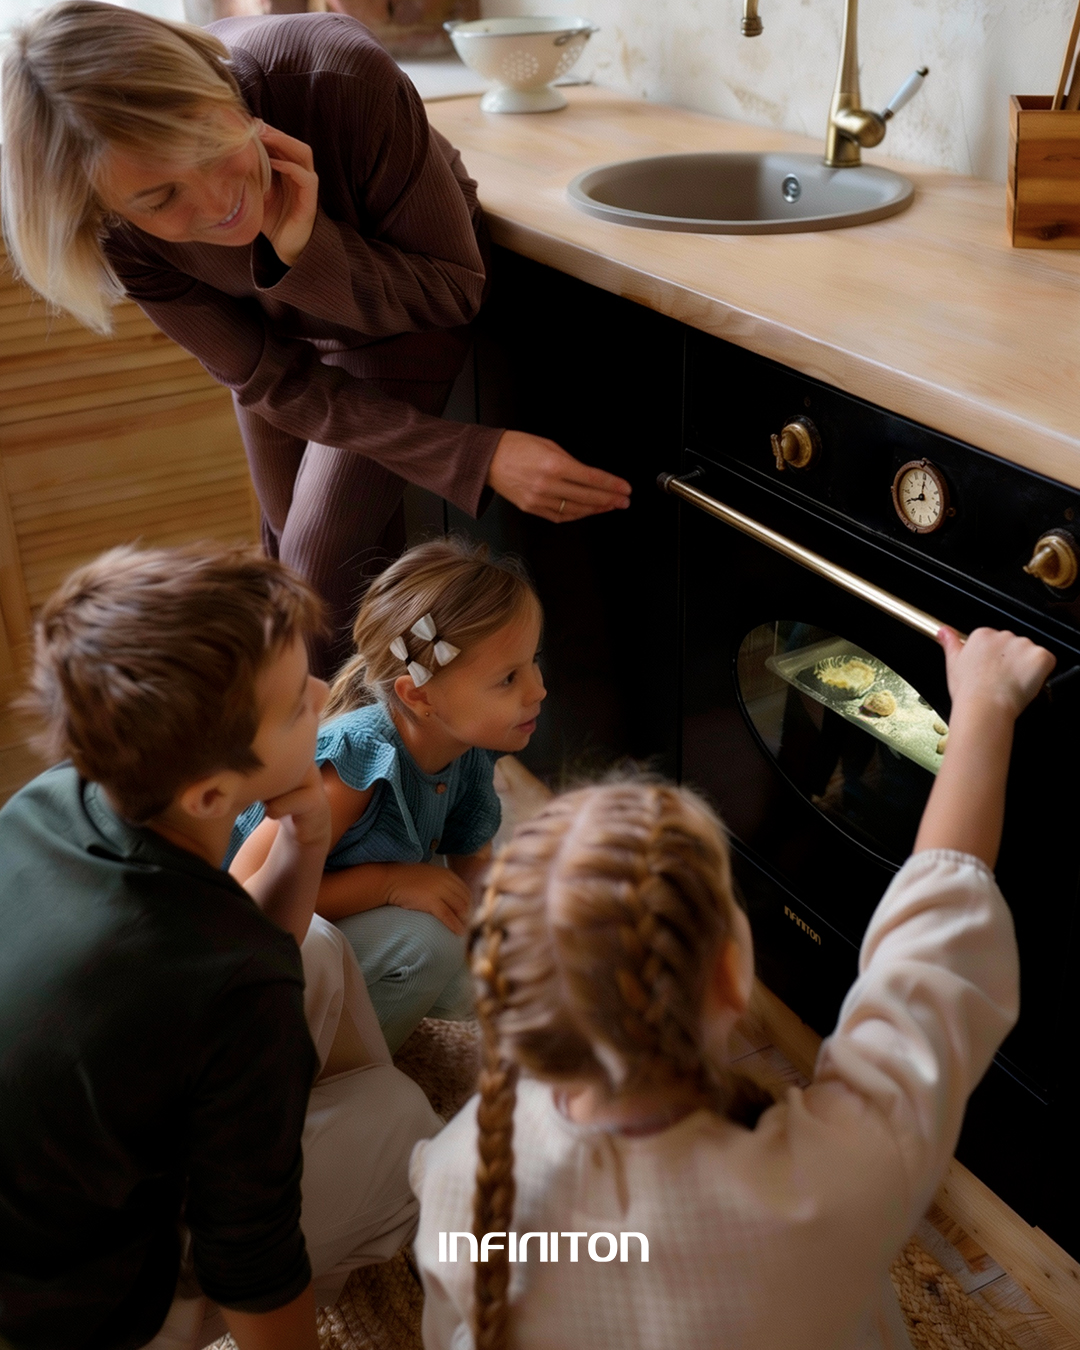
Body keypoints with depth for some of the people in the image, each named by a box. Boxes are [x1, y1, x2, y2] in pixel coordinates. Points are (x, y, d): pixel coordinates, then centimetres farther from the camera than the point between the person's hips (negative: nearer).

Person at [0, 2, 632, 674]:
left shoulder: (346, 78, -40)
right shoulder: (121, 234, -31)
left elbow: (457, 287, -26)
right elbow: (277, 385, -24)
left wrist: (308, 251, -45)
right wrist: (477, 459, -33)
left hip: (410, 311, -3)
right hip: (278, 325, 3)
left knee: (324, 559, -12)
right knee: (291, 540, 19)